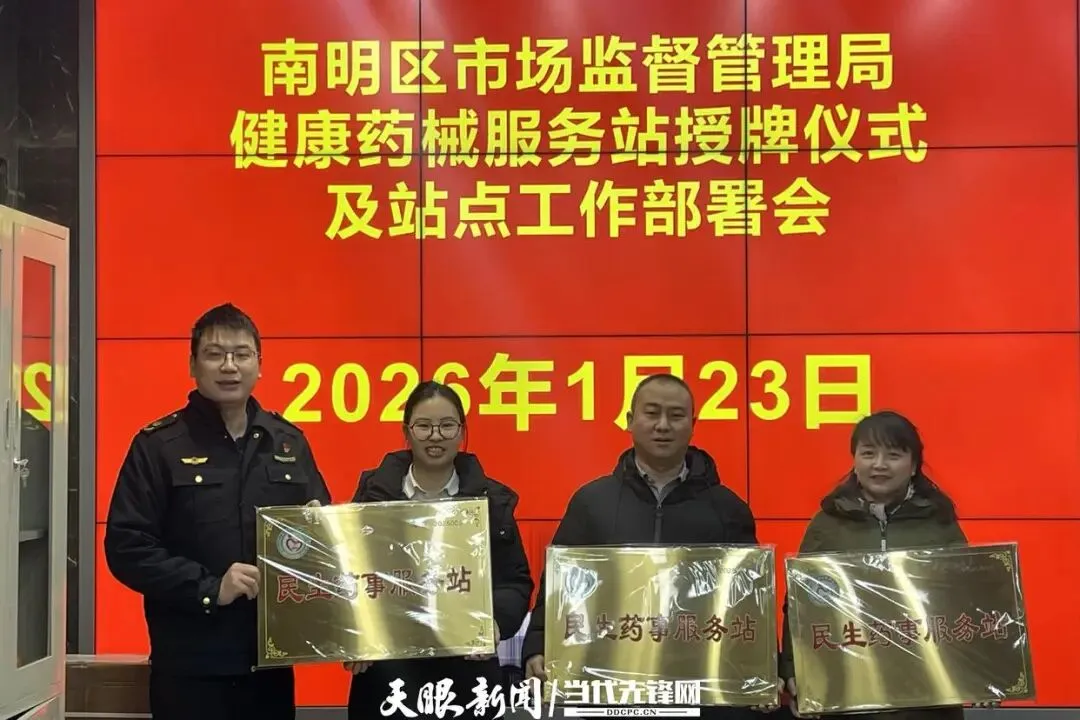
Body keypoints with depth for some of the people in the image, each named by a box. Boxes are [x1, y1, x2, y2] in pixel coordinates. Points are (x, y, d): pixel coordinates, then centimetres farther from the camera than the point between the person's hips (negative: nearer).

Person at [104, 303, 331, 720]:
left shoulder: (289, 443, 9)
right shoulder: (159, 445, -2)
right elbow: (126, 546, -8)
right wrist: (208, 588, -17)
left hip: (272, 658, 4)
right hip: (189, 664, -3)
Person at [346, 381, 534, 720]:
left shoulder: (492, 499, 4)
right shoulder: (374, 491, 3)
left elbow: (516, 581, 3)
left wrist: (496, 621, -17)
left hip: (466, 671, 1)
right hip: (387, 671, 0)